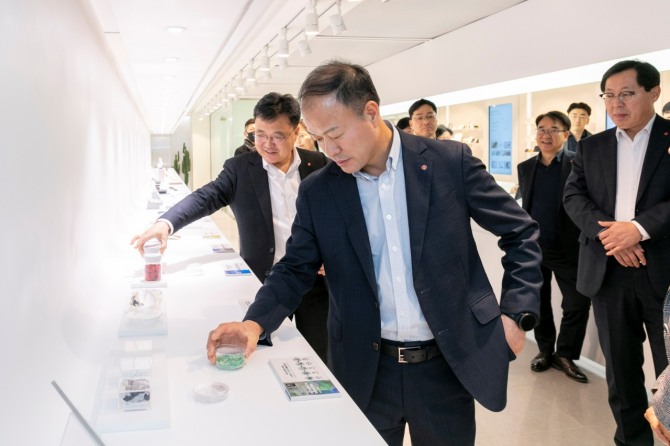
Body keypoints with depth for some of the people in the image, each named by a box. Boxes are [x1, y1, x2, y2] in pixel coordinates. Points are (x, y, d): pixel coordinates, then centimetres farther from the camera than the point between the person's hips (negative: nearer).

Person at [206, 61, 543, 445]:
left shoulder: (451, 162, -8)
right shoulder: (318, 192, -2)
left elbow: (520, 232, 0)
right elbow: (295, 268, 4)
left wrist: (516, 313, -7)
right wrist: (257, 322, -13)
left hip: (449, 365, -1)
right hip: (367, 371, 2)